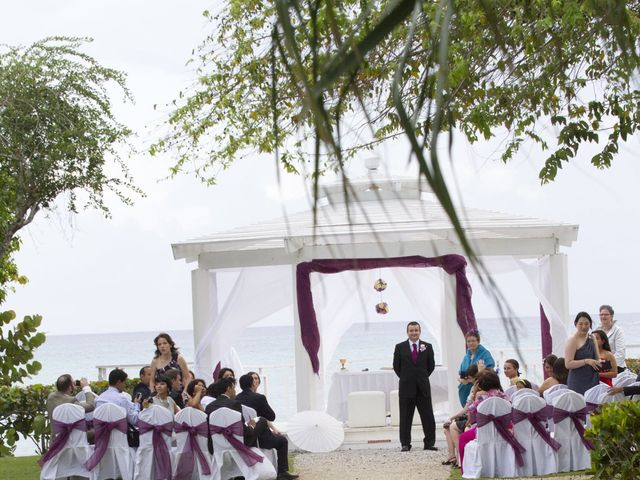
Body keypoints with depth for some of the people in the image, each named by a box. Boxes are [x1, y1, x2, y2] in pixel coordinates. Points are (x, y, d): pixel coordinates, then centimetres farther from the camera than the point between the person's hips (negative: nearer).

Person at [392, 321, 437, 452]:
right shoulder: (400, 347, 2)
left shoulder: (427, 347, 5)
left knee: (428, 416, 1)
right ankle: (405, 444, 8)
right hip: (406, 387, -1)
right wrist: (406, 378, 6)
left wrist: (423, 377, 9)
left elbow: (431, 365, 10)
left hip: (423, 387, 1)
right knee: (405, 417, 3)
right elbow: (396, 366, 6)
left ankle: (429, 443, 7)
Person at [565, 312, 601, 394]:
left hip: (593, 381, 6)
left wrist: (599, 361, -2)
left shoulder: (592, 338, 14)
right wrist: (586, 361, -22)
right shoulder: (572, 340, -7)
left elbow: (597, 358, 21)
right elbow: (568, 364, -14)